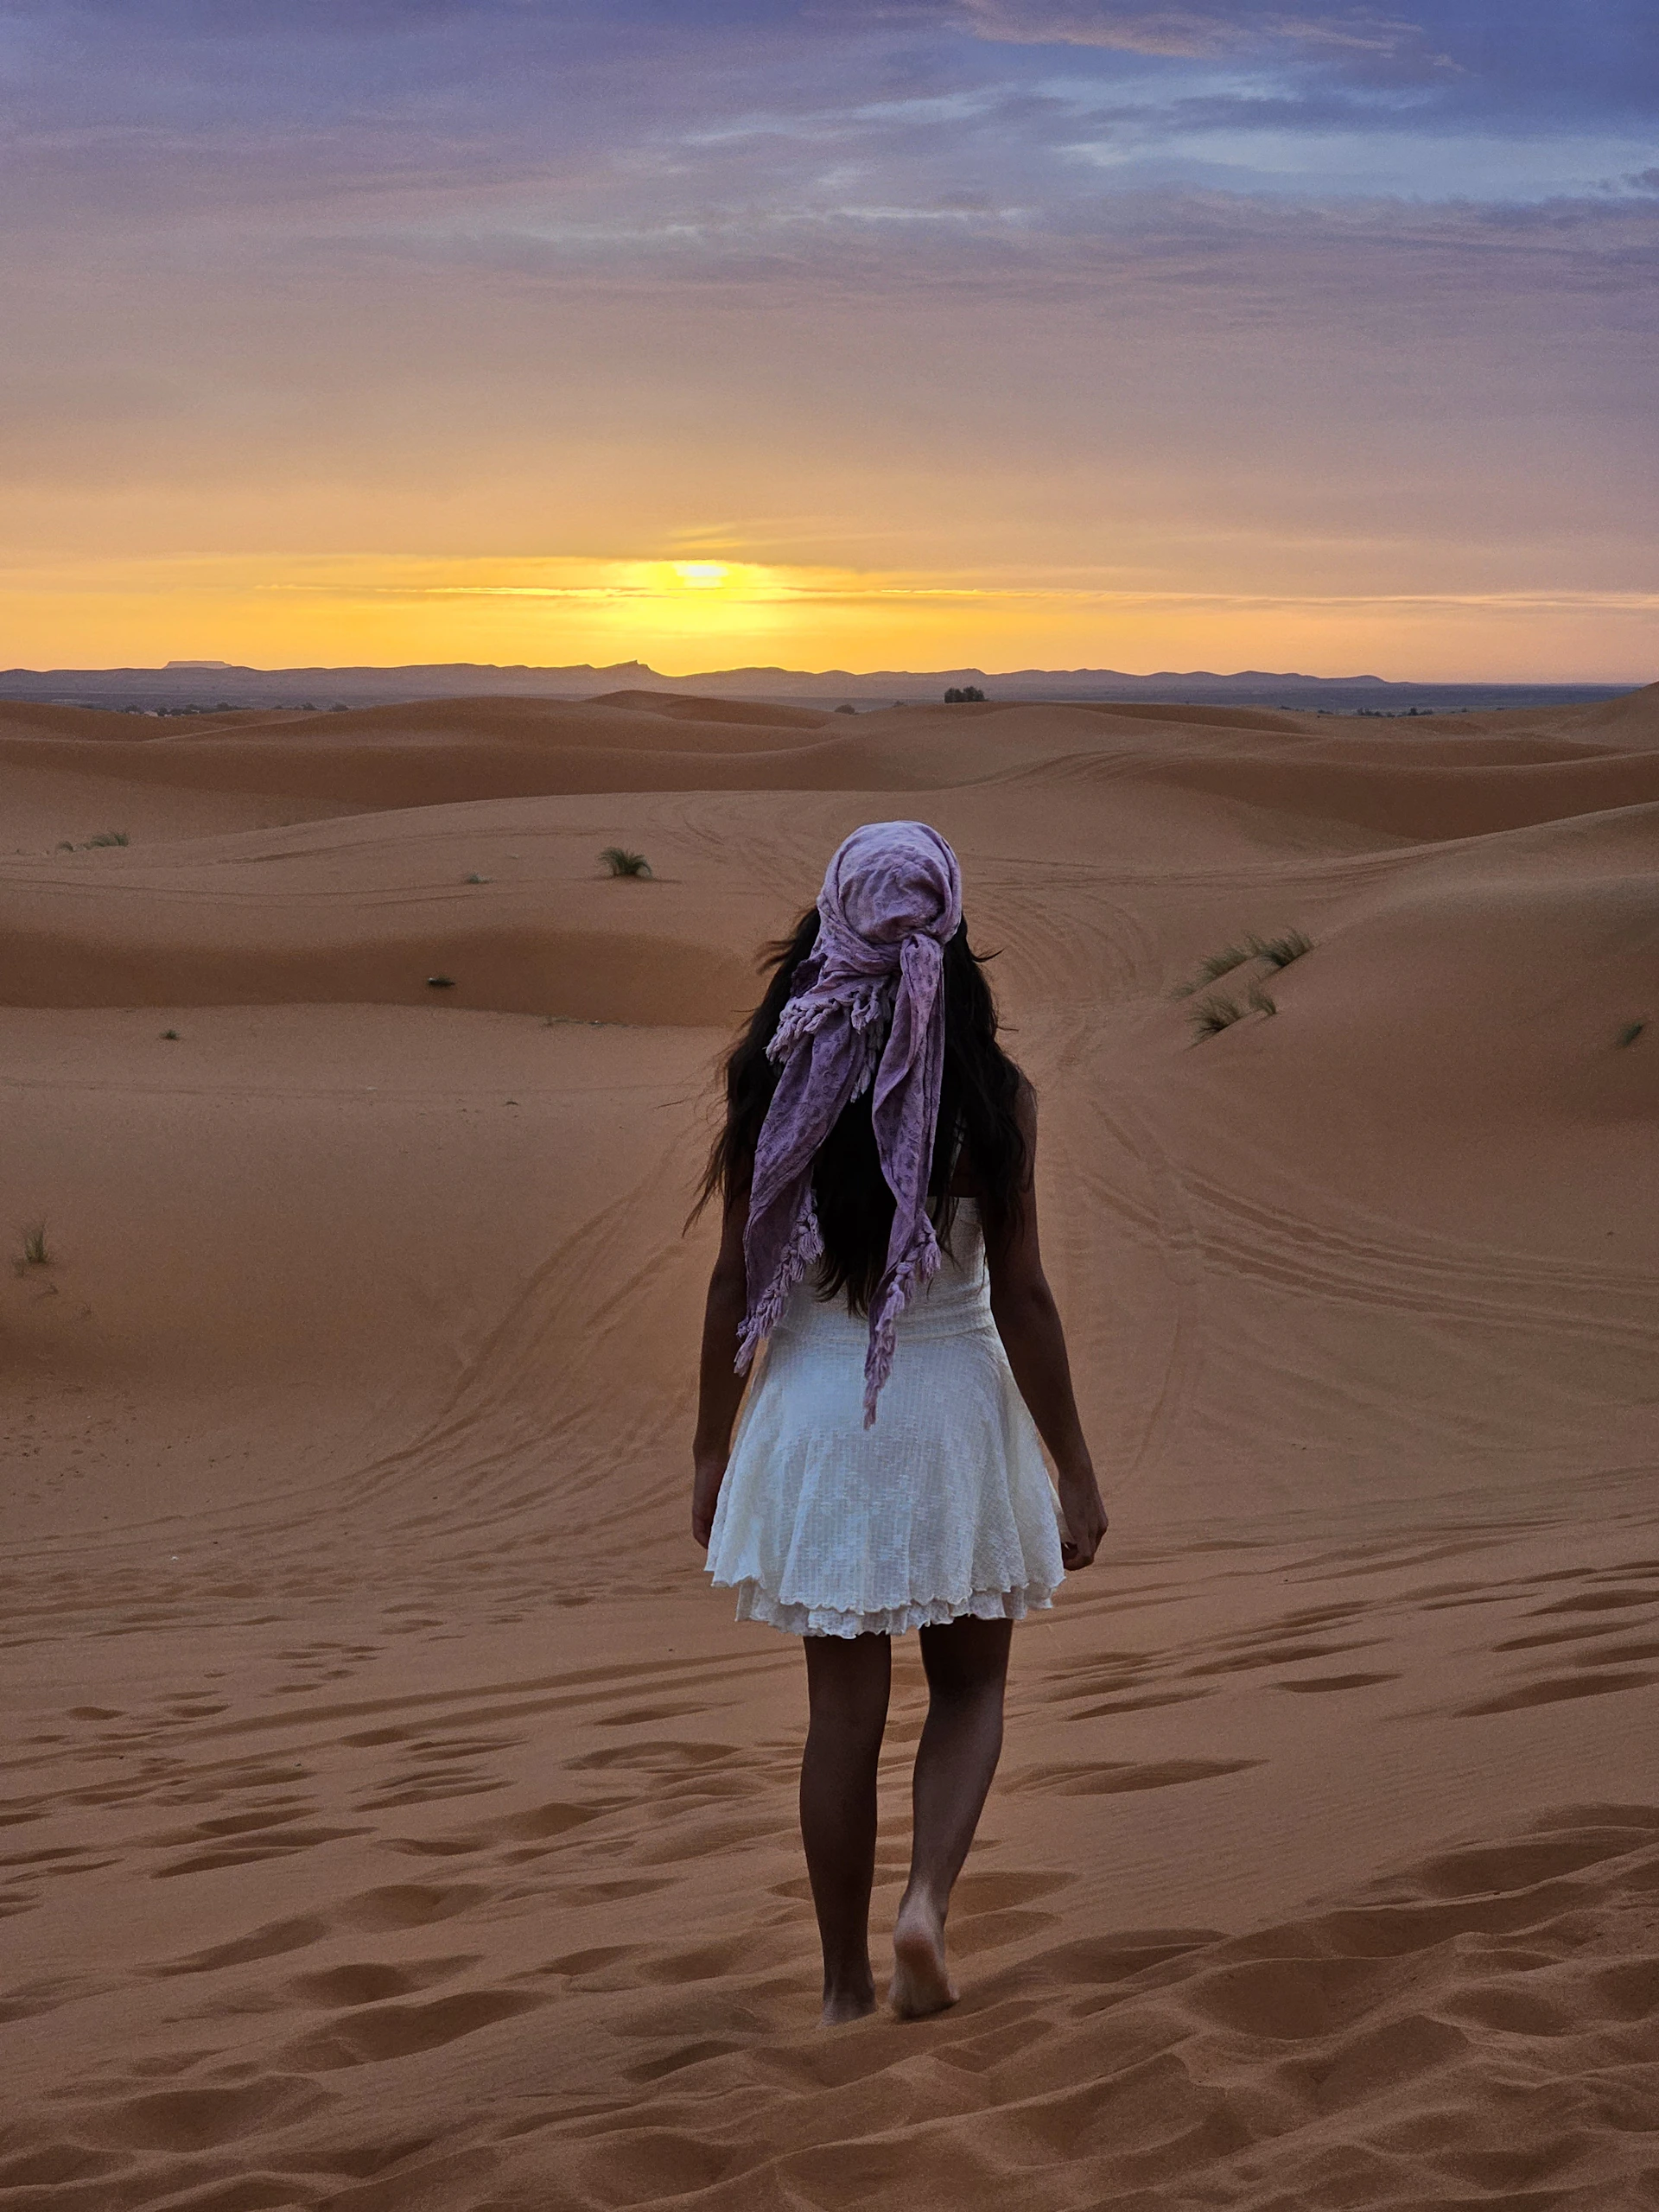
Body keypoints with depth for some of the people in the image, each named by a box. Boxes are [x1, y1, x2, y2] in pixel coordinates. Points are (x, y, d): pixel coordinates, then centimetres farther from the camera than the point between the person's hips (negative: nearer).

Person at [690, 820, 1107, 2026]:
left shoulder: (773, 1081, -7)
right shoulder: (990, 1095, -12)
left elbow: (737, 1280, -3)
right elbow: (1020, 1296, -10)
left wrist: (713, 1449, 8)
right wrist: (1075, 1470, -1)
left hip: (817, 1409, 2)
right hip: (954, 1403, -1)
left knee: (844, 1709, 13)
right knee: (970, 1684, 19)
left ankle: (848, 1983, 20)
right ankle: (929, 1902, -3)